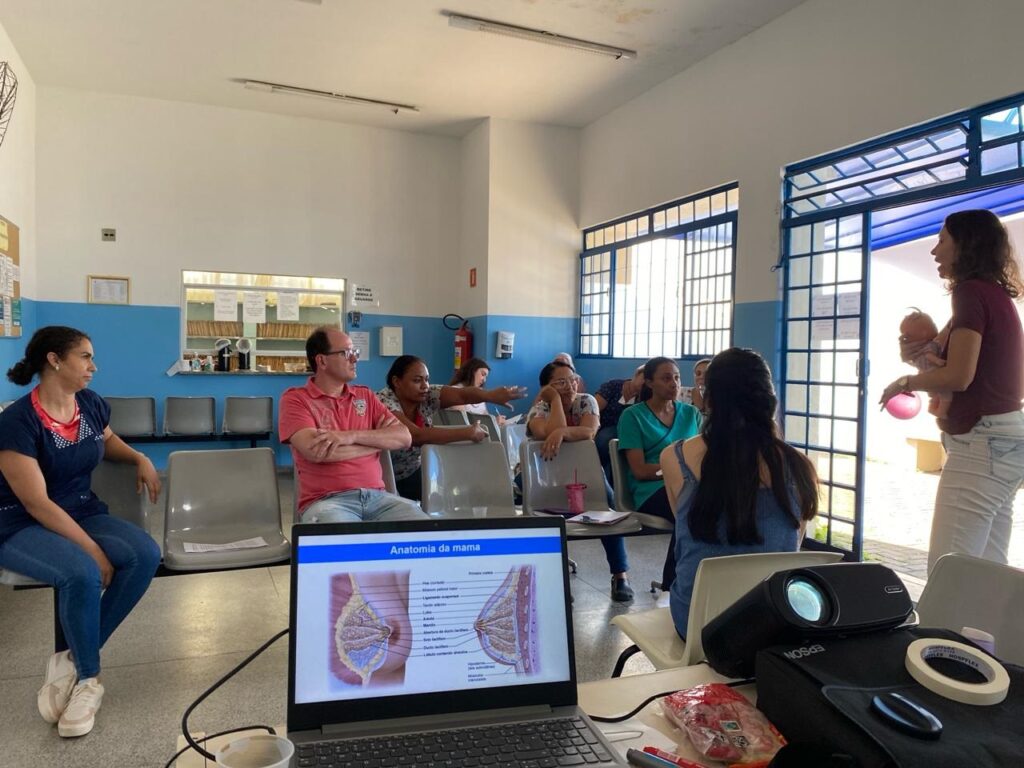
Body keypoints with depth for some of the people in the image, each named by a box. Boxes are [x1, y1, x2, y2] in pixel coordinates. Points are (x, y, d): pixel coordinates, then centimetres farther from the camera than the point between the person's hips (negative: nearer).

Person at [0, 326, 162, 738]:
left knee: (146, 554, -22)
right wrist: (92, 549, -24)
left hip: (84, 513, 6)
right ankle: (88, 678, -9)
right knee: (84, 574, -35)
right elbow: (36, 503, -21)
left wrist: (141, 459, 5)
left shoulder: (92, 405, 1)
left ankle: (74, 659, -10)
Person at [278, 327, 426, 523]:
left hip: (376, 496, 4)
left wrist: (352, 436, -13)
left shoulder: (365, 396, 16)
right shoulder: (295, 399, 2)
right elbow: (316, 451, -15)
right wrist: (378, 439, -2)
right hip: (325, 500, -4)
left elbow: (404, 437, 3)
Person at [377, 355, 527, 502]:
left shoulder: (428, 396, -9)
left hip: (414, 473, 6)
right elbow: (418, 436, -38)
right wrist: (467, 433, -36)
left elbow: (461, 394, -27)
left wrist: (490, 395, -47)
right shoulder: (384, 403, -26)